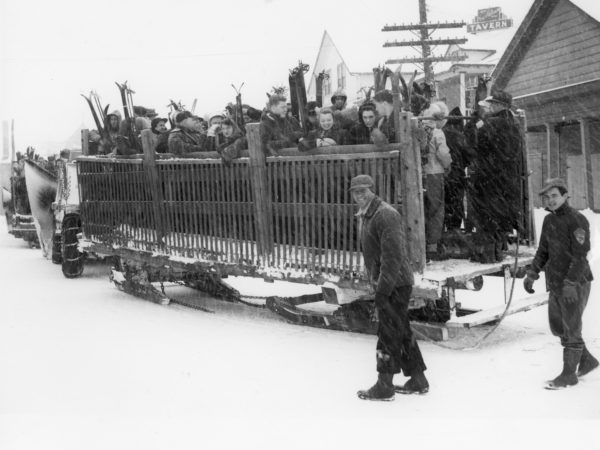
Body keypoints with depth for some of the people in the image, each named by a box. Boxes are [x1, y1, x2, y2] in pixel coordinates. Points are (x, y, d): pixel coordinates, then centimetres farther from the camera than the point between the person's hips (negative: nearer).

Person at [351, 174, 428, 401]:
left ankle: (384, 386, 7)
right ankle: (418, 381, 25)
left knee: (388, 334, -2)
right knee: (402, 332, 15)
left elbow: (393, 255, -23)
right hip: (385, 284, 10)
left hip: (395, 284, -10)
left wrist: (383, 289, -24)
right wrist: (377, 285, 18)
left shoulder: (386, 215, -18)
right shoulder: (364, 216, 14)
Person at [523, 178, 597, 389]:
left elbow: (580, 255, -22)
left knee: (571, 329, 0)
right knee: (558, 327, 15)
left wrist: (570, 283, -31)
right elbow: (543, 251, 15)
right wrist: (532, 274, 2)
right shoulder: (549, 220, 9)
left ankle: (568, 375, 12)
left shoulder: (577, 220, -15)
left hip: (575, 284, -8)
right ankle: (587, 360, 32)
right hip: (556, 283, 8)